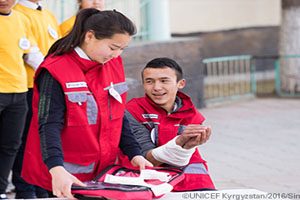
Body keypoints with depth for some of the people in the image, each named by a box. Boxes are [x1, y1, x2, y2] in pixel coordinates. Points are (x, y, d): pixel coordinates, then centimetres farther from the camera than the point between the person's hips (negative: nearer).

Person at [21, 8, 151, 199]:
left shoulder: (114, 65, 4)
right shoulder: (56, 71, -17)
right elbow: (49, 125, -23)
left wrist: (134, 153, 4)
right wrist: (57, 170, -36)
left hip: (104, 170, 6)